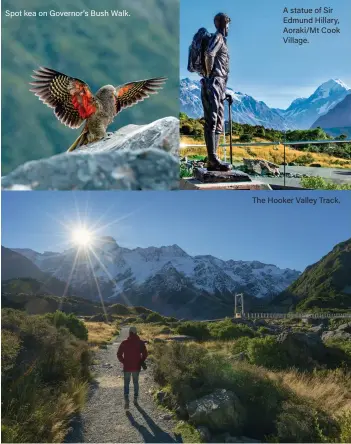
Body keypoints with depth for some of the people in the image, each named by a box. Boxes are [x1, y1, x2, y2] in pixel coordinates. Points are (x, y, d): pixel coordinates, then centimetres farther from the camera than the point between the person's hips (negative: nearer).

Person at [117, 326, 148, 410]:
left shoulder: (124, 343, -6)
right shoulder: (140, 342, -5)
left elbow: (119, 354, -4)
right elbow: (145, 354, -5)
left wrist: (123, 362, 10)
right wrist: (141, 361, 10)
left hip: (127, 366, -1)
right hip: (136, 367, 1)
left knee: (126, 383, 6)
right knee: (136, 382, 18)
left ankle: (126, 400, -11)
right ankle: (135, 399, 22)